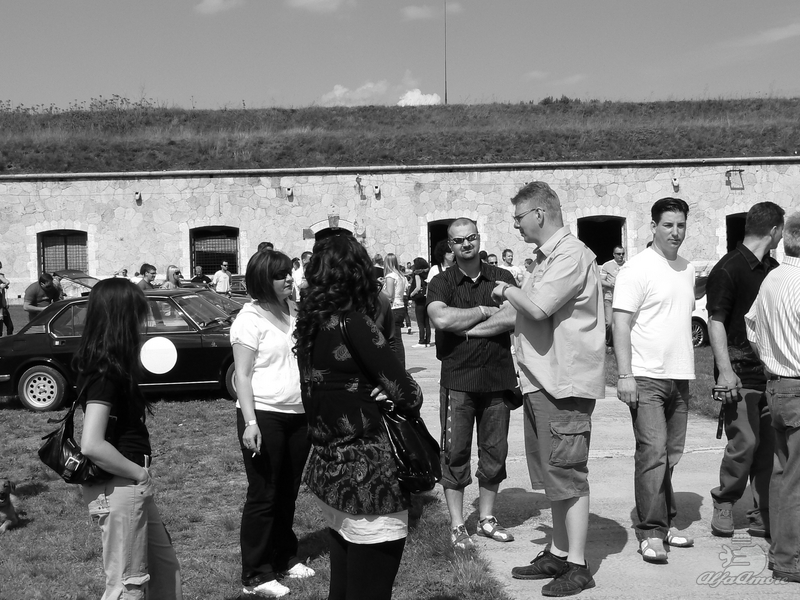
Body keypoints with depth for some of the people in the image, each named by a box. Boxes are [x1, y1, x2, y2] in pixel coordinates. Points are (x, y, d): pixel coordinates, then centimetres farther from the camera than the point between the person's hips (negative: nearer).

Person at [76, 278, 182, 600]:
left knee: (164, 565, 19)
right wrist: (139, 473, -18)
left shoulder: (102, 364, 7)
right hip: (117, 489, -10)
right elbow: (92, 446, -28)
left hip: (131, 487, 10)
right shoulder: (106, 372, -21)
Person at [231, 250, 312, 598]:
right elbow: (243, 375, -12)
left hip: (298, 414, 6)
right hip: (264, 416, -6)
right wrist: (250, 422, -20)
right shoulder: (250, 318, -9)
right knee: (263, 496, 0)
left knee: (288, 493, 16)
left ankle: (284, 558, 30)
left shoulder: (293, 311, 9)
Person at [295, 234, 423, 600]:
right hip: (368, 481, -8)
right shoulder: (352, 323, -15)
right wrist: (408, 402, 4)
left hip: (326, 472, 8)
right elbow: (407, 394, -17)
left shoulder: (310, 323, 6)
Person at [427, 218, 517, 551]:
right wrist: (485, 311, -11)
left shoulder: (502, 278, 9)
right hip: (458, 381, -2)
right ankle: (457, 526, 11)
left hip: (498, 377, 2)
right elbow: (441, 319, -17)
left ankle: (487, 519, 23)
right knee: (455, 453, 1)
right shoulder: (441, 282, 2)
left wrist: (465, 326, -13)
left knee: (494, 451, 9)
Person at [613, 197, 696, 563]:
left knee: (670, 455, 11)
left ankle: (665, 523, 22)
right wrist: (625, 375, -18)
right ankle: (651, 533, -3)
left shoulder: (688, 270, 14)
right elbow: (621, 324, -12)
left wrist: (688, 370, 19)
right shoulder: (638, 269, -8)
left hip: (680, 376, 7)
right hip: (647, 377, -7)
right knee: (652, 453, -9)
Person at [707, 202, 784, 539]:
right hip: (741, 371, -7)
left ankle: (763, 517, 16)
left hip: (771, 371, 7)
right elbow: (716, 321, -12)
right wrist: (725, 371, -18)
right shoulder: (728, 269, -10)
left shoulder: (772, 268, 13)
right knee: (745, 441, -8)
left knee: (769, 445, 7)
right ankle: (724, 502, 14)